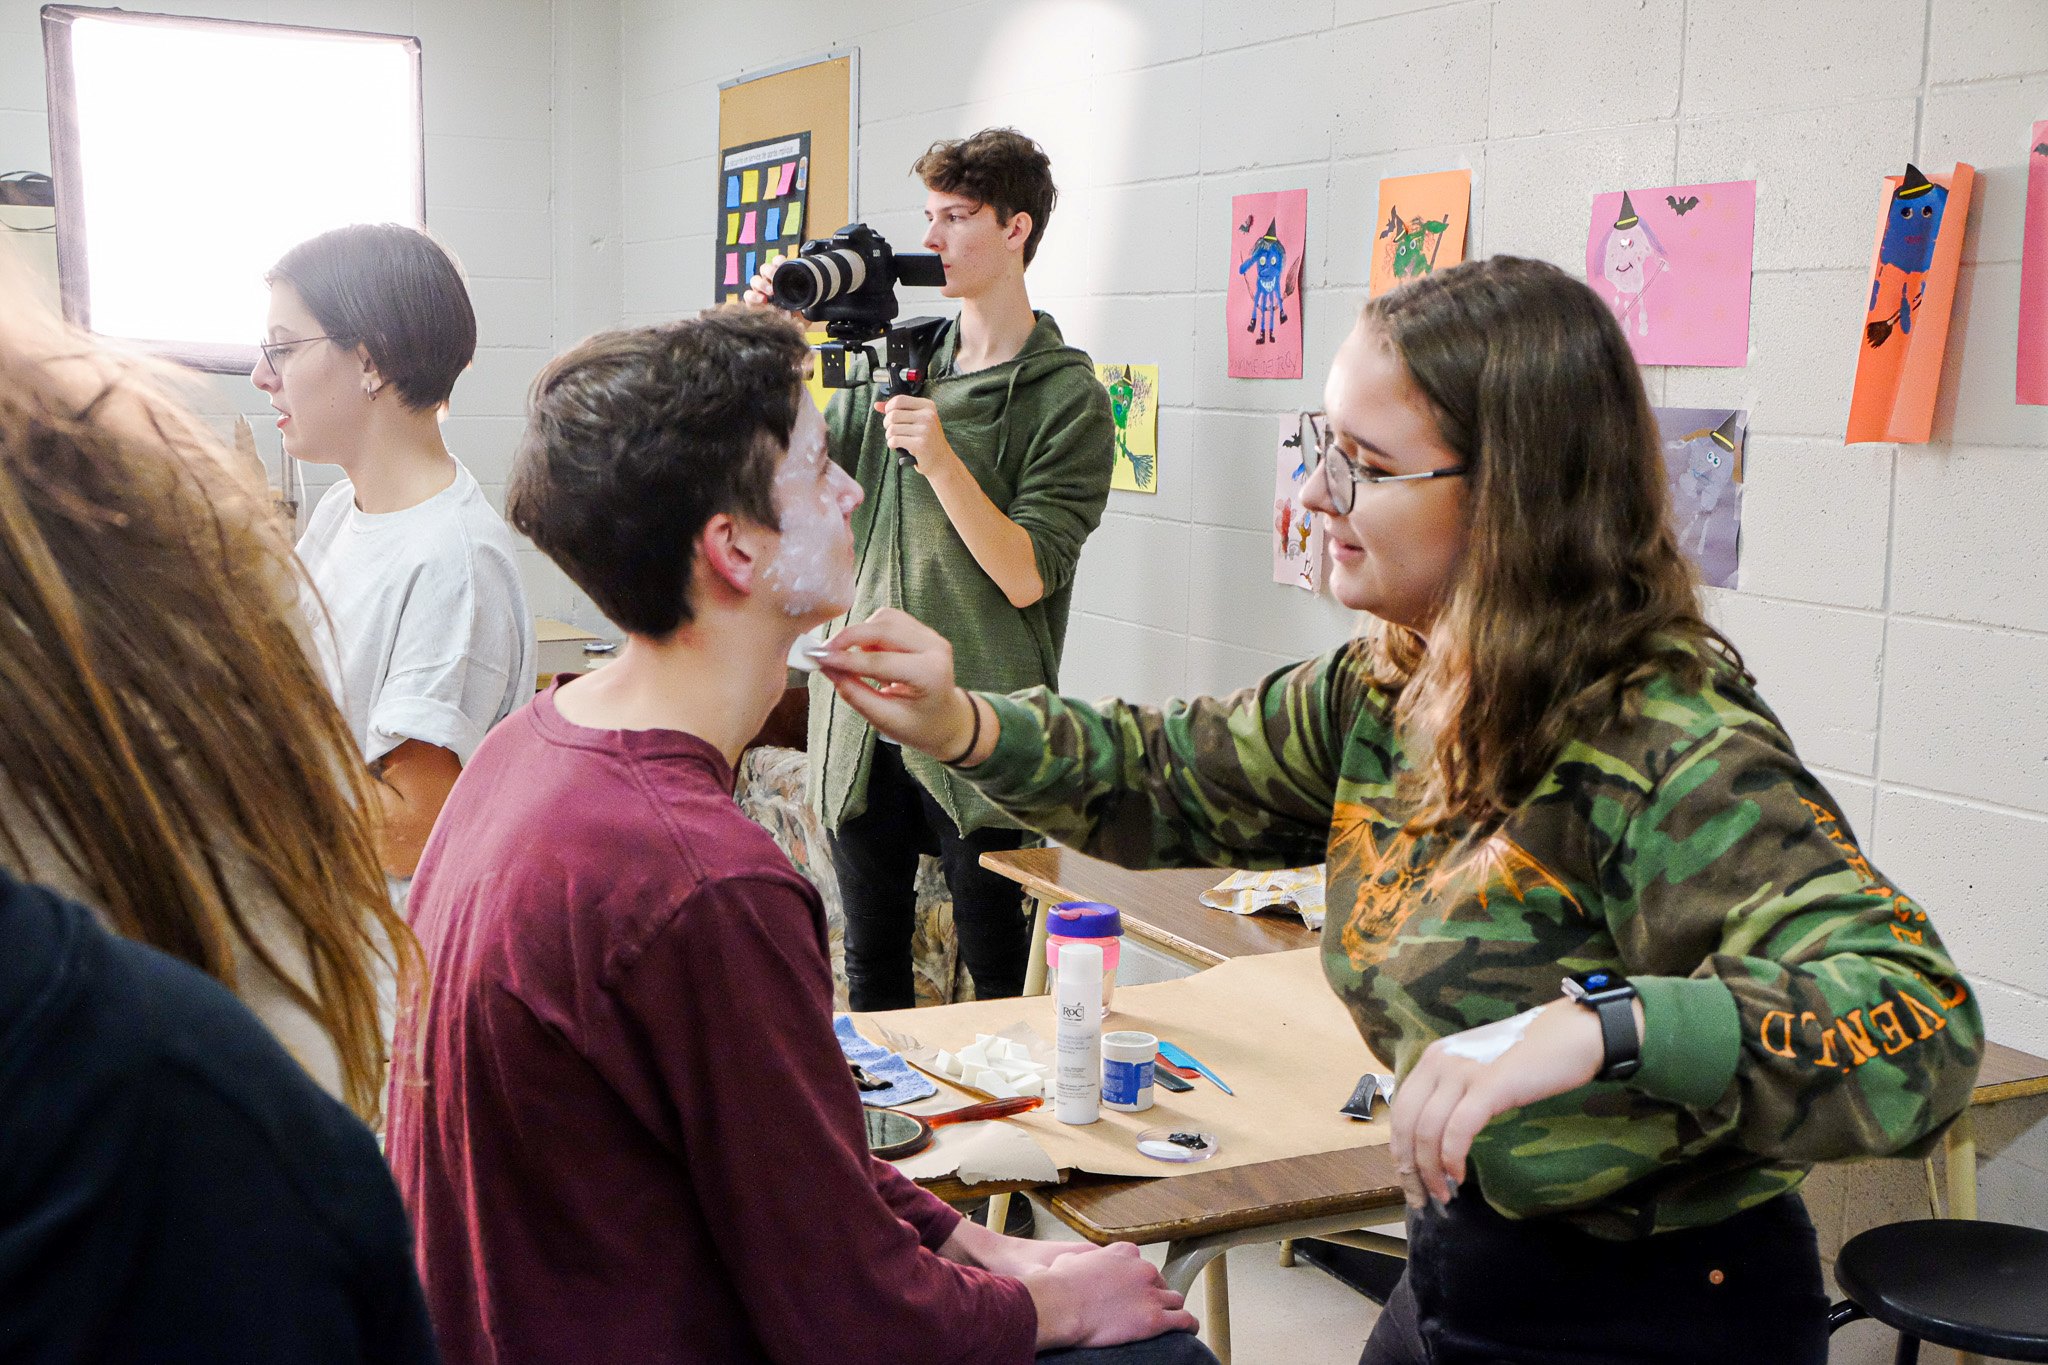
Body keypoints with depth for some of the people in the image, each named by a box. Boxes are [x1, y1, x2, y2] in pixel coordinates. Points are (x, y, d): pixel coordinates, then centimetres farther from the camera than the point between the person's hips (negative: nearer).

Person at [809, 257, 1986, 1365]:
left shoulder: (1671, 754, -27)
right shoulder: (1386, 691, -3)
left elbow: (1922, 1030, -37)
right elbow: (1179, 782, 9)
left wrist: (1596, 1024, -50)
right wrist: (961, 724, -7)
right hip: (1460, 1265, 7)